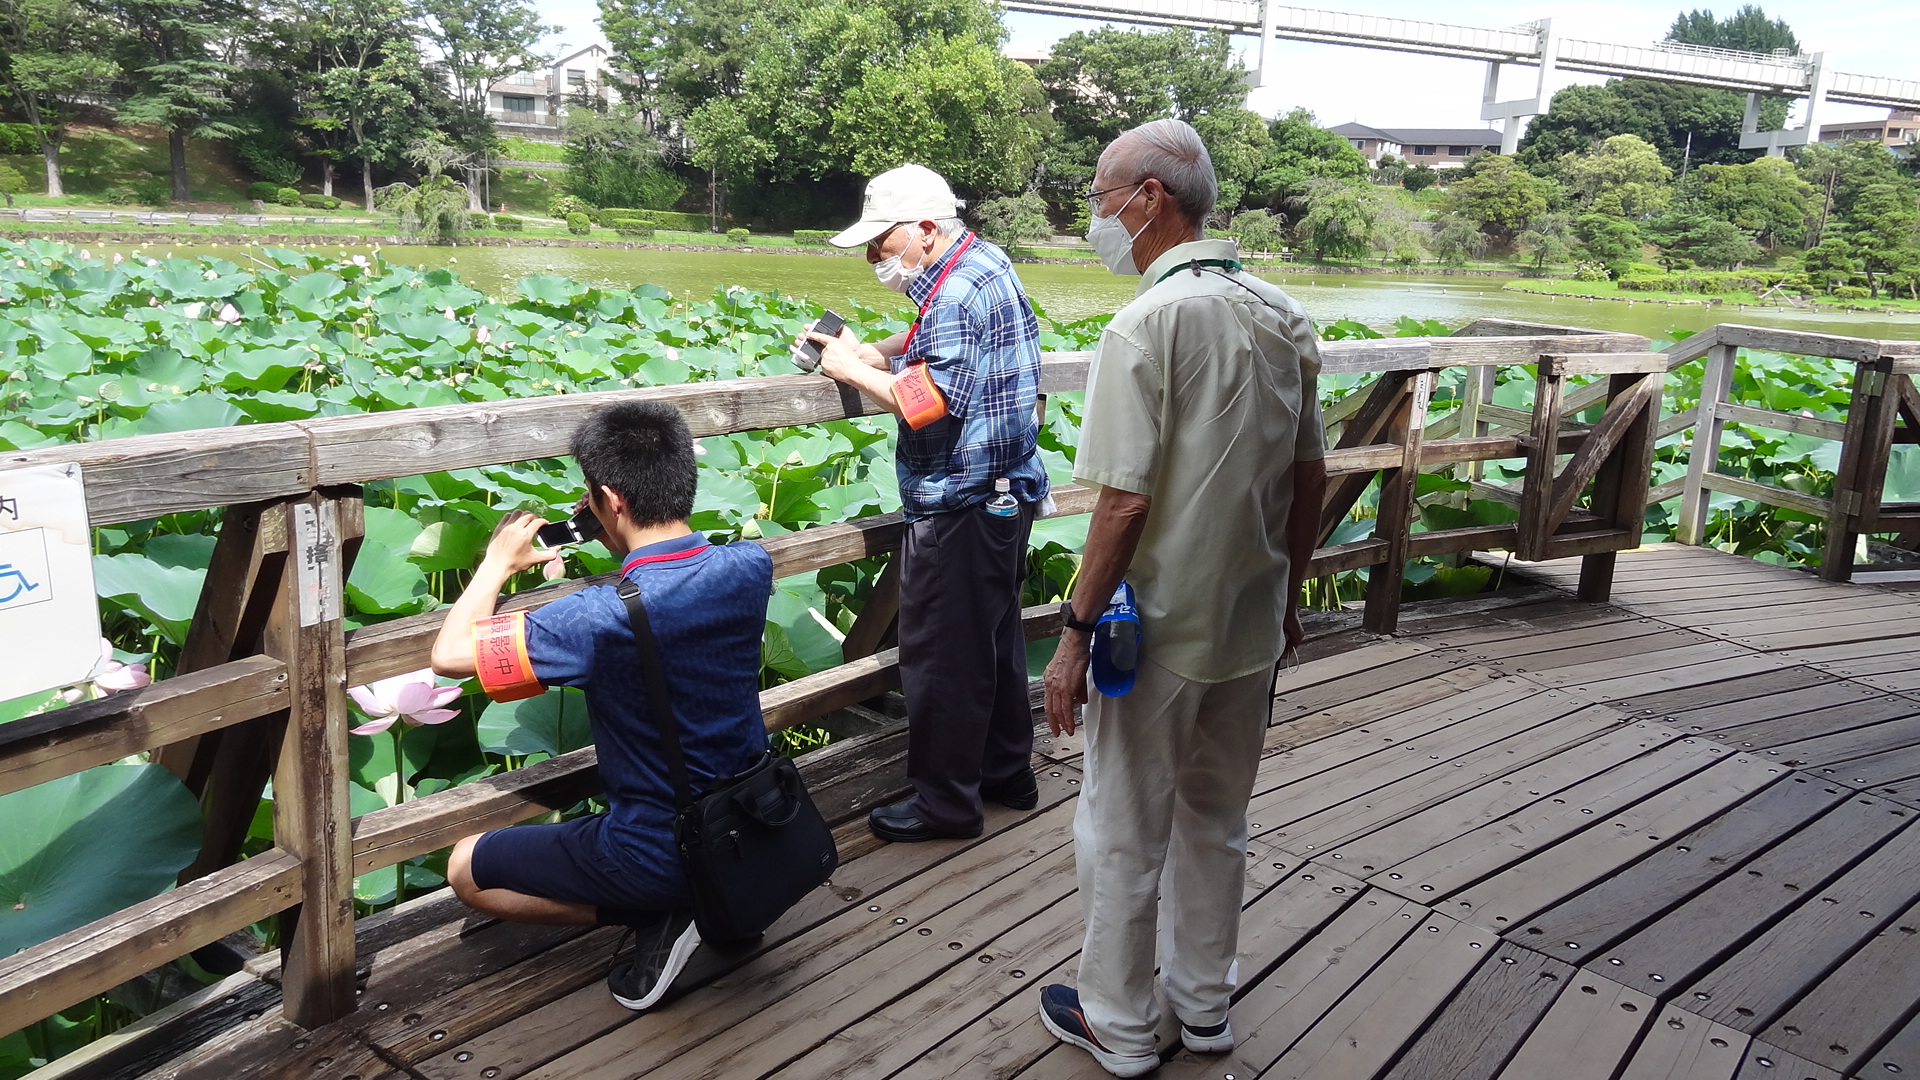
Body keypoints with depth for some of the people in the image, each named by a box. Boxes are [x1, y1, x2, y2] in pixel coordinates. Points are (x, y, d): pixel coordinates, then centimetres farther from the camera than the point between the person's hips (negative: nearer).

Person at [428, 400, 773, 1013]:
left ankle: (658, 917, 1)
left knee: (465, 869, 16)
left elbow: (450, 654, -20)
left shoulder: (603, 618, -30)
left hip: (658, 857, -6)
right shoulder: (751, 568, -12)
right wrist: (625, 540, 8)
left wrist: (499, 561, -5)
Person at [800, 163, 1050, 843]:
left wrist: (854, 370, -14)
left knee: (940, 656, 0)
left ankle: (947, 802, 12)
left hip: (960, 507, -11)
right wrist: (866, 351, 4)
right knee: (994, 639, 20)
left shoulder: (956, 294, -21)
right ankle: (1007, 774, 33)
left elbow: (926, 403, -27)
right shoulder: (987, 262, 11)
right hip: (1005, 494, 11)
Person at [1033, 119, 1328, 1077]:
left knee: (1125, 835, 11)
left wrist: (1076, 632, -15)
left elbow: (1125, 502, -23)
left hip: (1159, 632, -7)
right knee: (1215, 820, 21)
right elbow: (1310, 479, 8)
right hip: (1251, 624, 7)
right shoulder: (1284, 317, 2)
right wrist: (1285, 595, 18)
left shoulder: (1149, 323, -19)